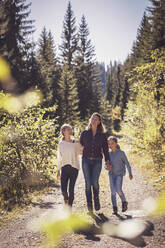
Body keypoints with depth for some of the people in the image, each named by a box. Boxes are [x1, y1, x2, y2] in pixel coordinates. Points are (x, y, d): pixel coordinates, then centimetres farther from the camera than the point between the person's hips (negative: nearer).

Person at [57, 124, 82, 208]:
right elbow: (59, 158, 11)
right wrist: (58, 171, 9)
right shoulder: (61, 144, 7)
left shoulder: (76, 143, 4)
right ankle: (66, 199, 31)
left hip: (74, 167, -1)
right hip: (64, 168, 1)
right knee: (63, 189, -3)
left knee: (71, 189, -4)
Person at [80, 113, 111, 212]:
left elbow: (105, 149, 7)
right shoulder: (85, 133, 5)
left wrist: (108, 162, -1)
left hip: (97, 161, -1)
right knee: (88, 183, -2)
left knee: (95, 182, -15)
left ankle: (96, 199, 13)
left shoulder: (102, 135, 5)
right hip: (86, 160, 1)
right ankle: (89, 204, 12)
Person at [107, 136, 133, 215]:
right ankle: (115, 208, 6)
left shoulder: (121, 153, -11)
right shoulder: (109, 154, -1)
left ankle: (124, 202, 10)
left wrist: (130, 173, 4)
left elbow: (127, 163, -3)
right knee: (113, 191, -2)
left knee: (118, 190, -16)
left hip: (120, 174, -3)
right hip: (111, 174, 4)